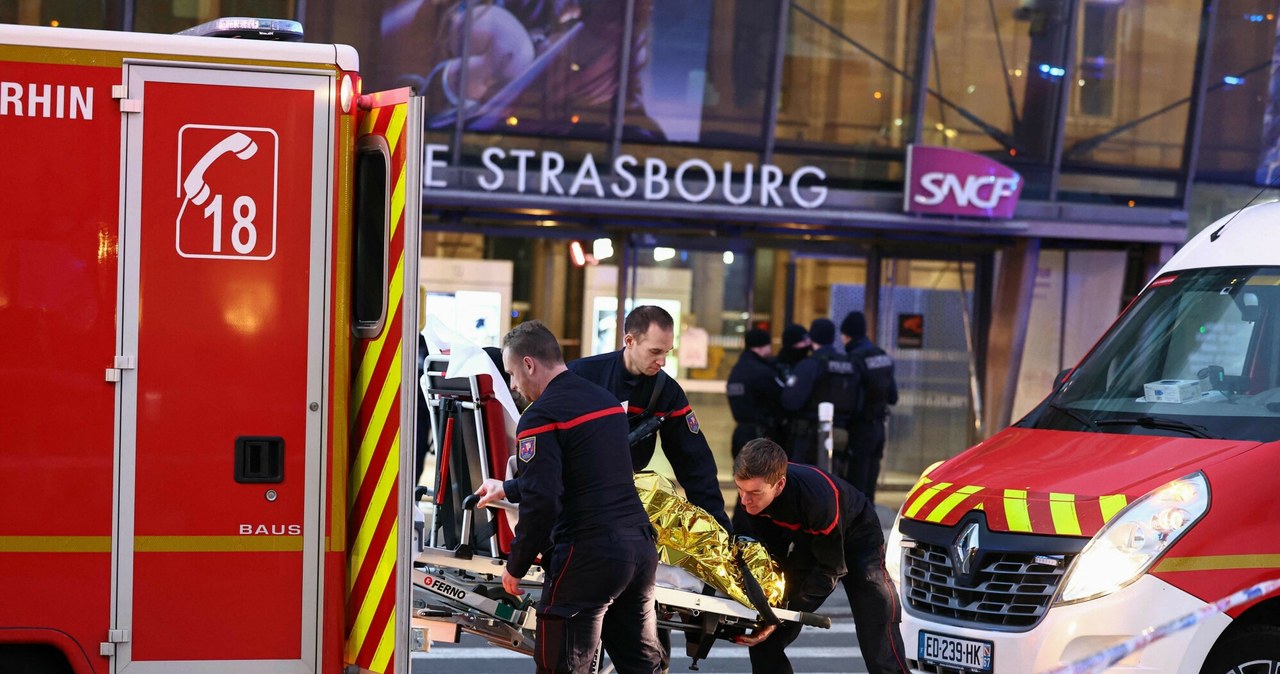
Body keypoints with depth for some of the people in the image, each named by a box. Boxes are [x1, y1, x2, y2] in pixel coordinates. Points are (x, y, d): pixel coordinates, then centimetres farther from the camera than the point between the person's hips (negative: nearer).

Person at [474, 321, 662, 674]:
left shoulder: (540, 417, -10)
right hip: (641, 547, 8)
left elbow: (541, 503, -18)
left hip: (589, 558, -8)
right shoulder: (603, 398, 17)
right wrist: (508, 489, 38)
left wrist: (515, 566, -5)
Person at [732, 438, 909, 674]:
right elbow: (766, 545, -6)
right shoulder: (753, 487, -24)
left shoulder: (819, 500, -42)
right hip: (807, 546, 6)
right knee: (763, 639, -3)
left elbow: (830, 570, -29)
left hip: (857, 540, -6)